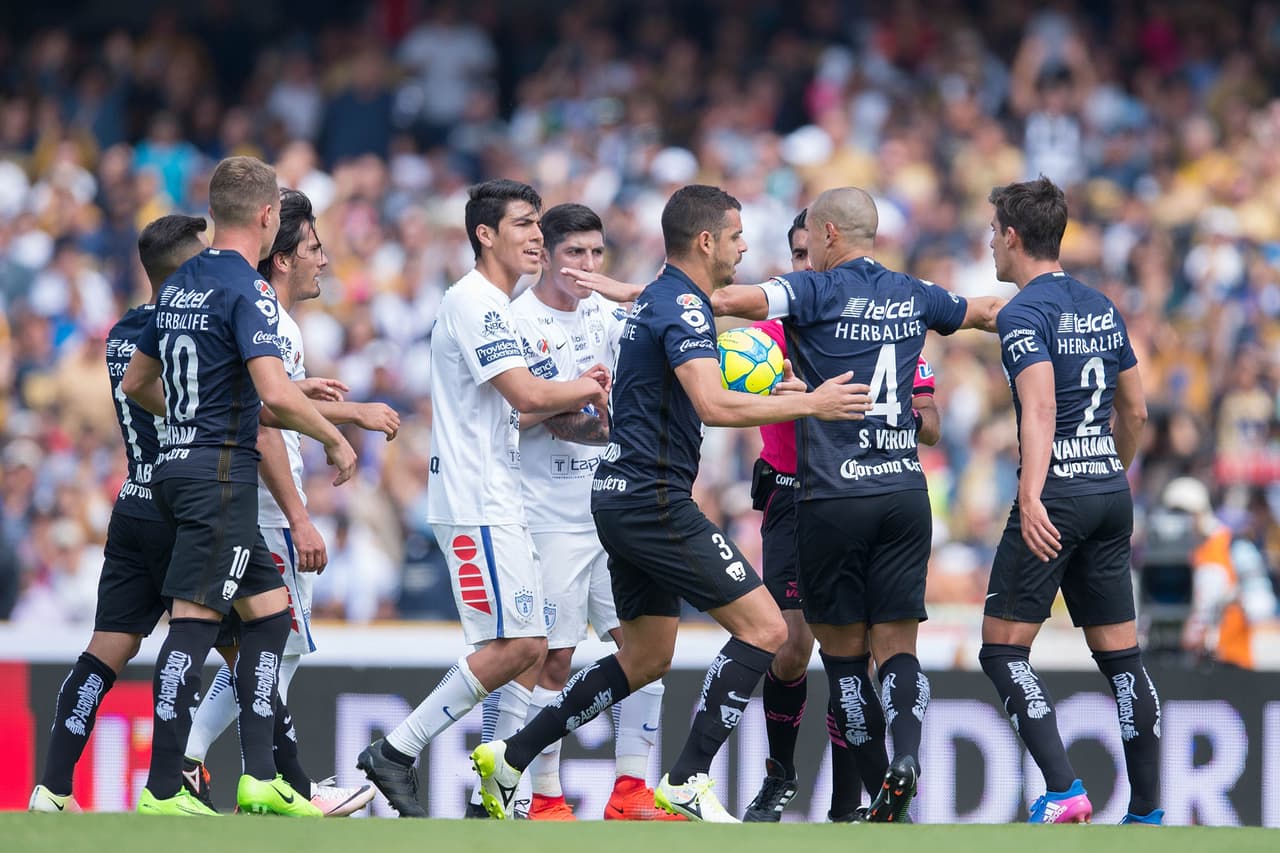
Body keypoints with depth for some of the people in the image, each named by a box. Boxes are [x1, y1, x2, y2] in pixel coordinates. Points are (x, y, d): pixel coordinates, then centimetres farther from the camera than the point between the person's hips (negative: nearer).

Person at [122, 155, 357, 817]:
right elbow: (274, 392, -24)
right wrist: (334, 438, -10)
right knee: (195, 620, -10)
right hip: (221, 473, -9)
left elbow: (136, 382, 23)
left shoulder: (179, 284, 14)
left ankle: (259, 778, 8)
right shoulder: (247, 290, -13)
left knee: (269, 610, 12)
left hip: (176, 465, 9)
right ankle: (162, 790, -12)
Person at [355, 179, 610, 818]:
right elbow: (526, 394, -20)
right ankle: (395, 753, -9)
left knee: (528, 646, 8)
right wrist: (592, 388, -3)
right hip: (477, 504, -11)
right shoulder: (474, 303, -13)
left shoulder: (492, 306, 20)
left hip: (498, 503, 11)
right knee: (513, 645, -14)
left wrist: (575, 395, 9)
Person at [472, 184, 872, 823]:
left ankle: (509, 759, 17)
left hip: (624, 499, 10)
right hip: (652, 500, -10)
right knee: (763, 627, -10)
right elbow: (713, 406, -29)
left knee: (646, 658, 18)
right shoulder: (683, 305, -15)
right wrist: (808, 403, -21)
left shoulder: (657, 300, 16)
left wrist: (765, 393, 17)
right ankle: (688, 782, -12)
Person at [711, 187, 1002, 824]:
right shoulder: (913, 296, 11)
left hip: (834, 499, -4)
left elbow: (724, 300, -19)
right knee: (896, 647, 3)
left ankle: (873, 785, 1)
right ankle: (906, 754, -23)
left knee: (843, 652, 5)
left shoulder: (817, 291, -5)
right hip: (906, 491, 4)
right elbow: (988, 312, 30)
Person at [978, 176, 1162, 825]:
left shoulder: (1024, 314, -9)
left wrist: (1031, 497, -33)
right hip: (1111, 493, 7)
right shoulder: (1101, 308, 14)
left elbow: (1040, 409, -23)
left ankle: (1063, 791, -16)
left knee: (1002, 650, -3)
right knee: (1121, 656, 8)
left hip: (1057, 500, -7)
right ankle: (1148, 812, 5)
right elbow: (1134, 411, 21)